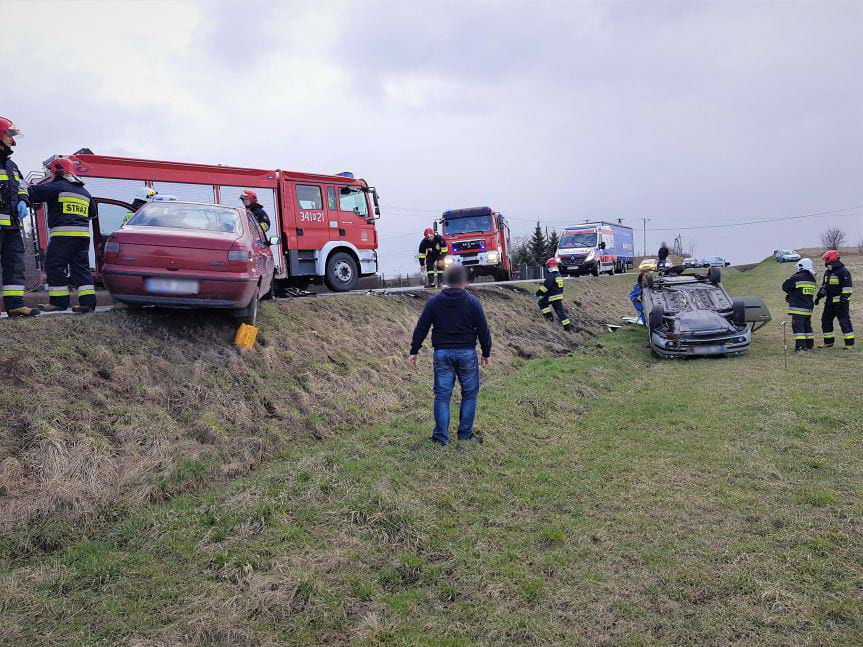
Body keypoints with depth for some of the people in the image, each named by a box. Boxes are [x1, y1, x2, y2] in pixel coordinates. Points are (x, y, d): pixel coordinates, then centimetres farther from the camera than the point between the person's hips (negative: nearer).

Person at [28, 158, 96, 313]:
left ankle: (59, 301, 1)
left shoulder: (57, 187, -3)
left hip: (63, 234, -7)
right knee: (81, 268, 7)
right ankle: (88, 301, 0)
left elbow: (33, 193, -7)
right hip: (83, 235, 7)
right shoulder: (84, 192, 21)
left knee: (55, 267, 1)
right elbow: (91, 214, 31)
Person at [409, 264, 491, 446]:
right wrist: (486, 353, 9)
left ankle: (441, 436, 9)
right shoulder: (473, 302, -4)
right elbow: (483, 330, -1)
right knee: (469, 393, 12)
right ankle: (465, 433, 17)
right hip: (467, 353, -1)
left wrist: (414, 351, 10)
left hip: (442, 353, 1)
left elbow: (421, 328, 2)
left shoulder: (433, 302, 0)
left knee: (442, 395, 6)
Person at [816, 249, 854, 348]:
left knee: (844, 322, -7)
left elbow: (847, 287, -16)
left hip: (840, 302, -9)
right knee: (825, 321, 11)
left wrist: (843, 300, -21)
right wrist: (818, 296, 19)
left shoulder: (843, 271, -12)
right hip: (829, 302, 9)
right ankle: (828, 342, 21)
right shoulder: (827, 272, 15)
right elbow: (823, 286, 25)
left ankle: (849, 343, -2)